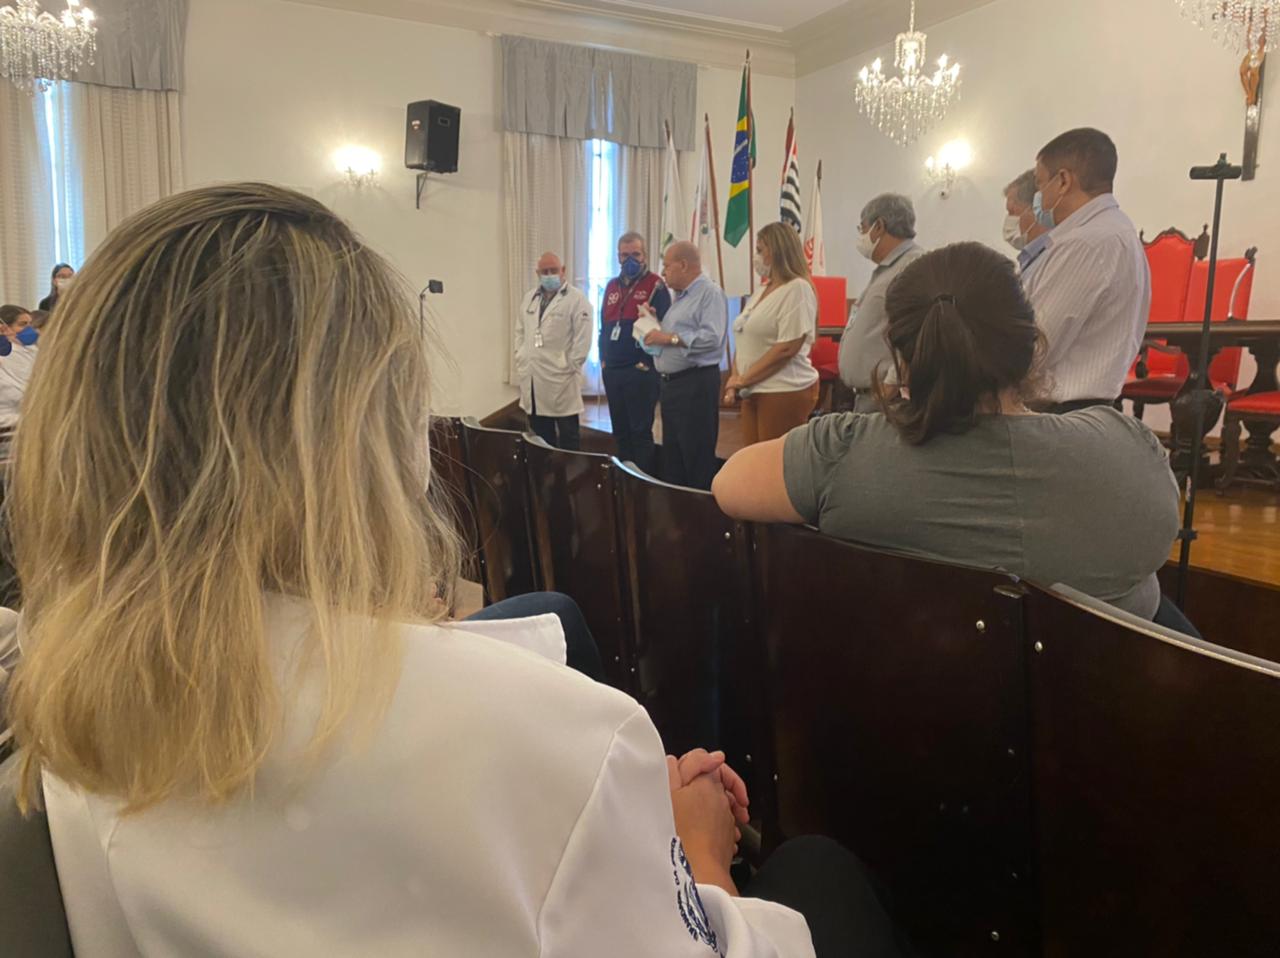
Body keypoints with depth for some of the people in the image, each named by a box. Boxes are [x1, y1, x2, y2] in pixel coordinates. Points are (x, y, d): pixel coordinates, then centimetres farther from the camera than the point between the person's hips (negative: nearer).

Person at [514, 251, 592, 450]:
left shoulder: (576, 299, -7)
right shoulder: (529, 298, 14)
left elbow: (583, 337, -11)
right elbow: (520, 331, 20)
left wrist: (571, 367, -12)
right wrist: (520, 359, 10)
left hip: (561, 379, -6)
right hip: (532, 379, 6)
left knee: (568, 435, 3)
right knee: (540, 436, 12)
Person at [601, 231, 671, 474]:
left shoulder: (655, 285, -5)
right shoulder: (611, 286, 15)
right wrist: (603, 359, 13)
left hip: (641, 371, -6)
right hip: (612, 371, 7)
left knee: (640, 432, -2)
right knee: (620, 431, 13)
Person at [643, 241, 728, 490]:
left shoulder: (710, 293, -11)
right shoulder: (682, 297, 21)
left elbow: (712, 338, -25)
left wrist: (670, 337, -21)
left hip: (696, 384, -10)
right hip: (672, 382, 10)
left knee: (697, 459, -5)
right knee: (672, 457, 15)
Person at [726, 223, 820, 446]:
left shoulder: (797, 288, -9)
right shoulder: (762, 291, 16)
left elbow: (786, 348, -18)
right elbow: (745, 341, 16)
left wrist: (744, 379, -13)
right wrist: (735, 379, -1)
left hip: (785, 392, -8)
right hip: (754, 392, 8)